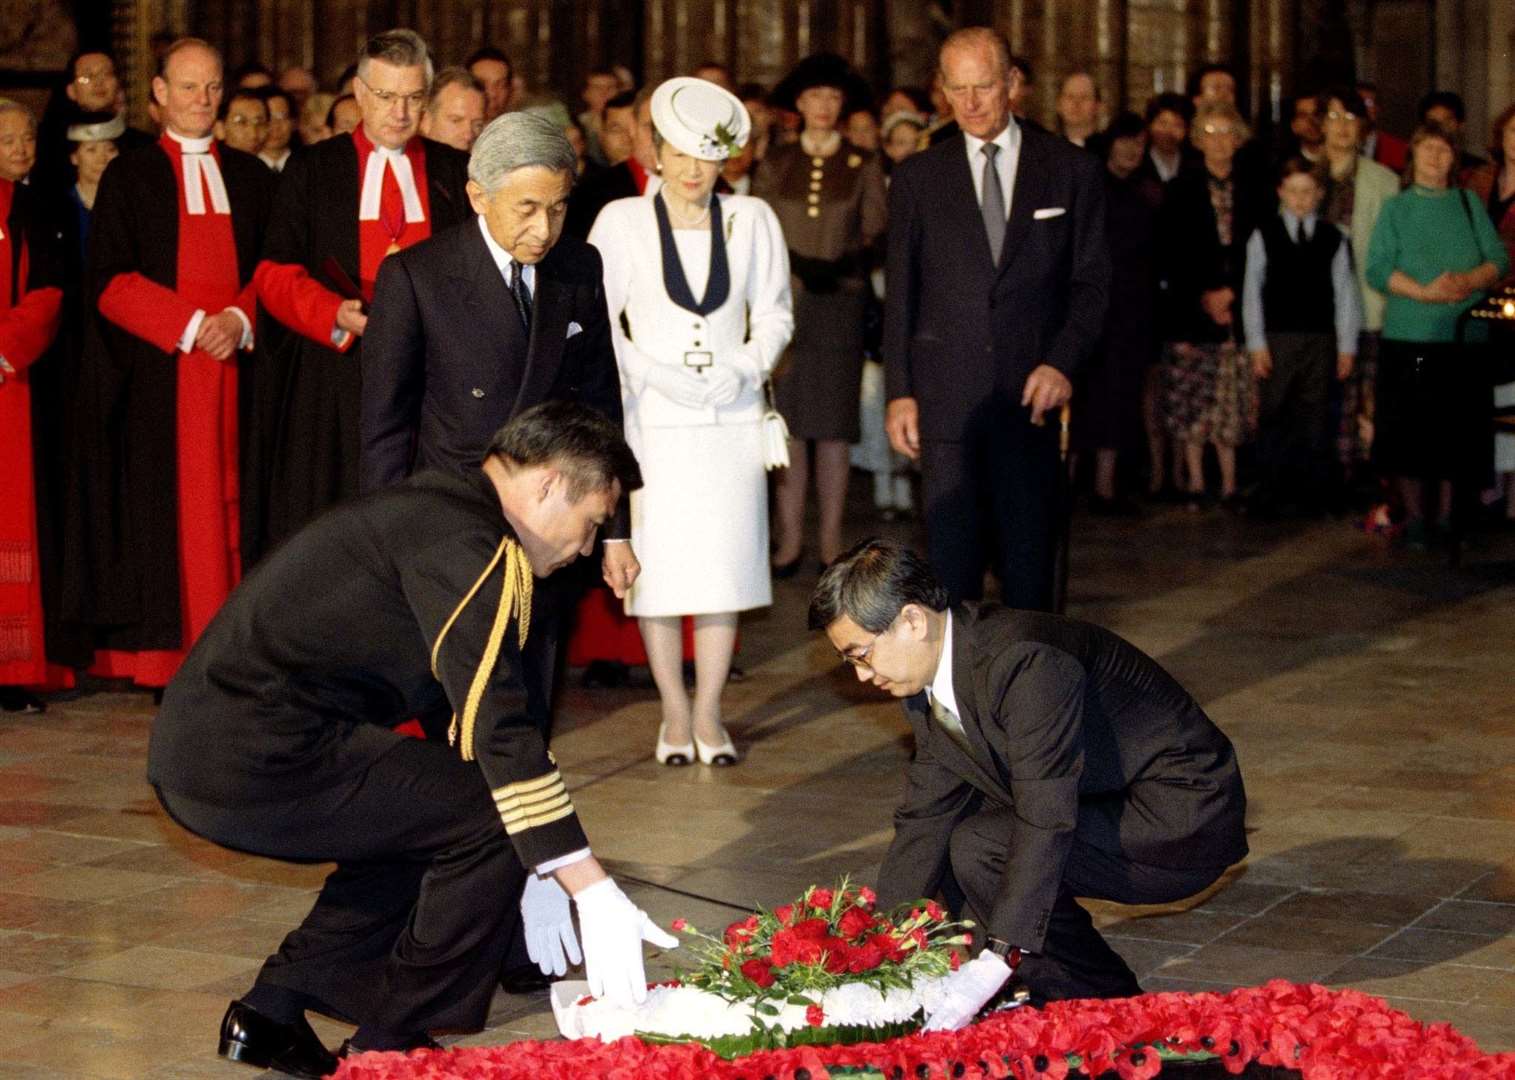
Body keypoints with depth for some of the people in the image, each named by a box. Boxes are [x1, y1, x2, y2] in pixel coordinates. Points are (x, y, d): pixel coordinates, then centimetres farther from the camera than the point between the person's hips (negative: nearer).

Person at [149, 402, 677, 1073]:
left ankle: (271, 1012, 24)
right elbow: (498, 731, -20)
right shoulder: (473, 549, -11)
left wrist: (531, 876, 26)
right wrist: (593, 891, -18)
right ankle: (388, 1045, 5)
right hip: (263, 759, -10)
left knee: (425, 819, 25)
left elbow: (473, 709, 26)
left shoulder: (431, 512, 22)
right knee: (494, 818, -6)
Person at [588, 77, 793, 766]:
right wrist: (653, 374, -12)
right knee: (657, 566, -1)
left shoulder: (752, 220, 5)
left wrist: (745, 370, -6)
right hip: (652, 420, -1)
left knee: (725, 563, 1)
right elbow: (596, 321, 0)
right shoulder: (622, 221, 0)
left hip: (732, 418, 1)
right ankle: (675, 714, 11)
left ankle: (709, 713, 11)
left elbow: (775, 314, 11)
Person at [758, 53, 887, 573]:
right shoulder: (776, 164, 10)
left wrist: (847, 265, -16)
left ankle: (832, 539, 5)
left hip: (840, 302, -1)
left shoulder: (863, 164, 6)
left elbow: (878, 237, 3)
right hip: (785, 301, 1)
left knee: (834, 420, -1)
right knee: (788, 420, -2)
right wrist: (798, 266, -11)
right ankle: (789, 537, 3)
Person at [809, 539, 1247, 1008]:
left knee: (979, 849, -21)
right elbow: (922, 819, 5)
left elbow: (1046, 820, -33)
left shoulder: (1026, 662, -28)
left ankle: (1112, 1005, -4)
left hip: (1183, 824, -10)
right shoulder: (928, 679, 1)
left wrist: (996, 960, -36)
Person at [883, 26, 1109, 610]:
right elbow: (900, 293, 9)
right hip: (946, 397, 0)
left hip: (1032, 393, 0)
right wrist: (900, 391, 2)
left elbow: (1092, 281, 5)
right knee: (951, 556, -2)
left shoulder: (1072, 170, 6)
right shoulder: (916, 178, 8)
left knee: (1029, 559, 3)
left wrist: (1062, 363, -9)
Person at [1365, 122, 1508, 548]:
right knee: (1410, 429, -2)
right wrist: (1425, 292, -17)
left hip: (1466, 336, 2)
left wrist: (1469, 281, -14)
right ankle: (1414, 516, 9)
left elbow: (1499, 259, 7)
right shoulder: (1396, 208, 7)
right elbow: (1378, 270, -4)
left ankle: (1447, 513, 14)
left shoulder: (1469, 203, 13)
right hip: (1410, 336, -2)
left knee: (1459, 428, 3)